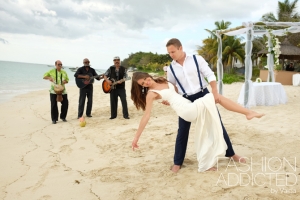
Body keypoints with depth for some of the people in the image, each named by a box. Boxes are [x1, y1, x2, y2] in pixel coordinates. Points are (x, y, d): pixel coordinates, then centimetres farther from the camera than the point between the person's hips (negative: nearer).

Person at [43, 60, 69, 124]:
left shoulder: (64, 72, 9)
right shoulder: (52, 71, 1)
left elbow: (67, 80, 15)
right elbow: (44, 76, 6)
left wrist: (64, 81, -8)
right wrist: (49, 78, -15)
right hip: (54, 91, -3)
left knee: (65, 103, 1)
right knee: (54, 105, -2)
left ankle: (63, 117, 20)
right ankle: (54, 119, 9)